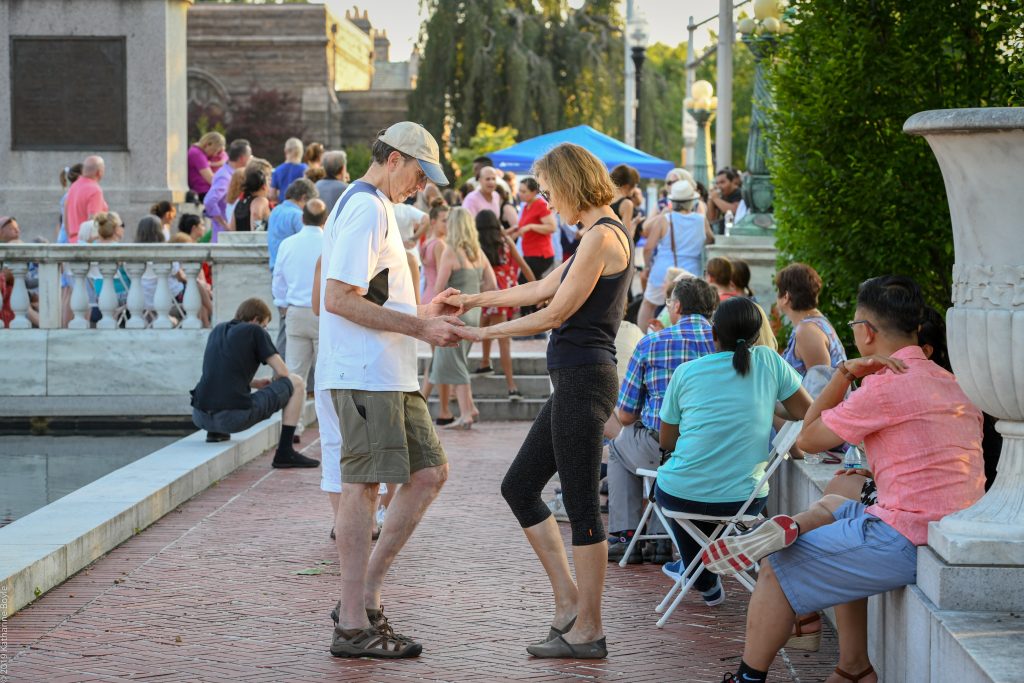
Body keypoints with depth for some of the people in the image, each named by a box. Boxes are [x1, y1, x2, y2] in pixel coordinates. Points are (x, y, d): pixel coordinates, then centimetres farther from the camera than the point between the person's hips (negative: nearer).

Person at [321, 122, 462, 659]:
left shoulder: (374, 207, 21)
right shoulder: (366, 208, -12)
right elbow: (339, 299, -20)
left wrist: (421, 312, 17)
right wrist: (419, 327, -18)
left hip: (393, 375, 10)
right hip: (364, 373, -10)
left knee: (429, 473, 9)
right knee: (363, 484, -7)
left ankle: (365, 595, 13)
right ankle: (354, 626, -2)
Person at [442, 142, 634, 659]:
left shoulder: (602, 236, -13)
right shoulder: (597, 236, 18)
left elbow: (557, 312, -14)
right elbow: (542, 290, 25)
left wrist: (486, 333, -7)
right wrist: (473, 300, 28)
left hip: (584, 380, -10)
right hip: (574, 382, 10)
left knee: (580, 505, -4)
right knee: (519, 486, 13)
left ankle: (588, 630, 4)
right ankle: (569, 602, 16)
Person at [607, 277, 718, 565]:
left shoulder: (651, 343, -2)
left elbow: (624, 416, 3)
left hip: (661, 450, -3)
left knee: (619, 446, 31)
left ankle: (625, 538, 26)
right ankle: (661, 540, 31)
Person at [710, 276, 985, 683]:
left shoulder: (887, 385, -11)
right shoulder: (950, 382, 16)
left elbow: (808, 440, -1)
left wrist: (844, 373, 6)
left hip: (906, 540, -9)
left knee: (776, 572, 3)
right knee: (831, 507, 30)